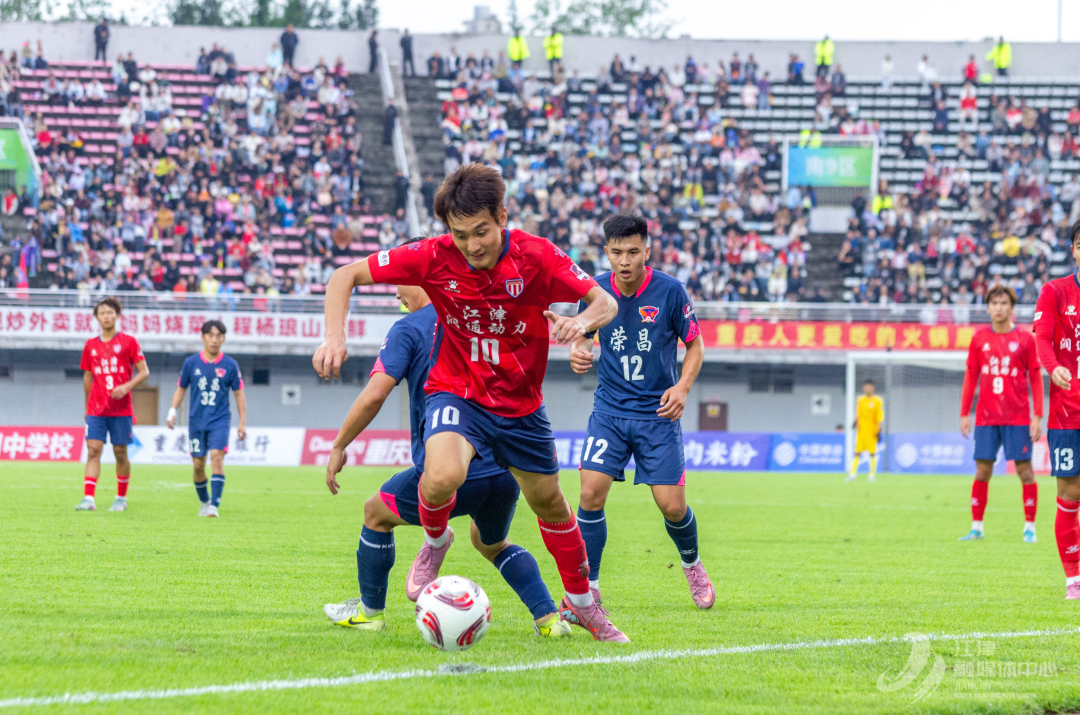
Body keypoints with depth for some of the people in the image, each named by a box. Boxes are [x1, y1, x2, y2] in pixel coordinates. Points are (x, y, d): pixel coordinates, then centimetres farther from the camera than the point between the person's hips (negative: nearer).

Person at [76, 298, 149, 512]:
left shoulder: (128, 342, -1)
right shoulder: (90, 346, 9)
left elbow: (144, 372, -3)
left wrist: (126, 386, -18)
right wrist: (87, 406, 19)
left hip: (121, 409, -2)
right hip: (96, 410, 2)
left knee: (120, 452, 3)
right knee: (93, 450, -8)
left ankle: (121, 498, 18)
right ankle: (88, 499, -15)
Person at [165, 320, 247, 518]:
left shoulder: (230, 365, 0)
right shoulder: (191, 363, 2)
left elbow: (239, 393, 7)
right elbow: (181, 388, 13)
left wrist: (243, 422, 4)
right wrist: (173, 411, 0)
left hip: (220, 420, -2)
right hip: (196, 420, 2)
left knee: (217, 457, -20)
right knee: (198, 464, 4)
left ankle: (214, 504, -22)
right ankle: (204, 502, 25)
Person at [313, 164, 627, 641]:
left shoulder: (536, 257, -18)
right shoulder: (434, 257, -18)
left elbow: (605, 302, -13)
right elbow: (346, 276, -11)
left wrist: (583, 321, -38)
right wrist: (335, 337, -28)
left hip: (521, 402, 2)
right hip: (457, 392, -2)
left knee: (549, 503, 15)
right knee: (443, 476, -31)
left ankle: (581, 603, 39)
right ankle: (435, 541, 4)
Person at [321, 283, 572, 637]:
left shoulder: (409, 330, -4)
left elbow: (374, 395, -13)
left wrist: (338, 447, -2)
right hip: (506, 469, 5)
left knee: (376, 513, 22)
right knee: (492, 543, 32)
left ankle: (370, 610, 31)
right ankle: (548, 617, 15)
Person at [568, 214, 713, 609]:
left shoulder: (670, 291, -11)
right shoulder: (596, 290, -5)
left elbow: (695, 344, 1)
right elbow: (583, 333, 13)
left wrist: (683, 387, -15)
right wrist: (578, 350, -11)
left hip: (659, 412, -1)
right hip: (609, 409, 2)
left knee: (672, 506, -3)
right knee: (591, 494, -14)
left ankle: (692, 565, 30)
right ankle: (588, 586, -2)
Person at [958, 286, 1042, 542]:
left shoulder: (1025, 338, 1)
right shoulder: (980, 339, 7)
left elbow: (1035, 377, 1)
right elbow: (970, 377, 11)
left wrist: (1038, 416, -5)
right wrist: (964, 414, 6)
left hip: (1017, 419, -2)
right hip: (986, 419, 2)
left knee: (1025, 470, -3)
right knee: (982, 471, 0)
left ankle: (1029, 528, 4)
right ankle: (976, 528, 7)